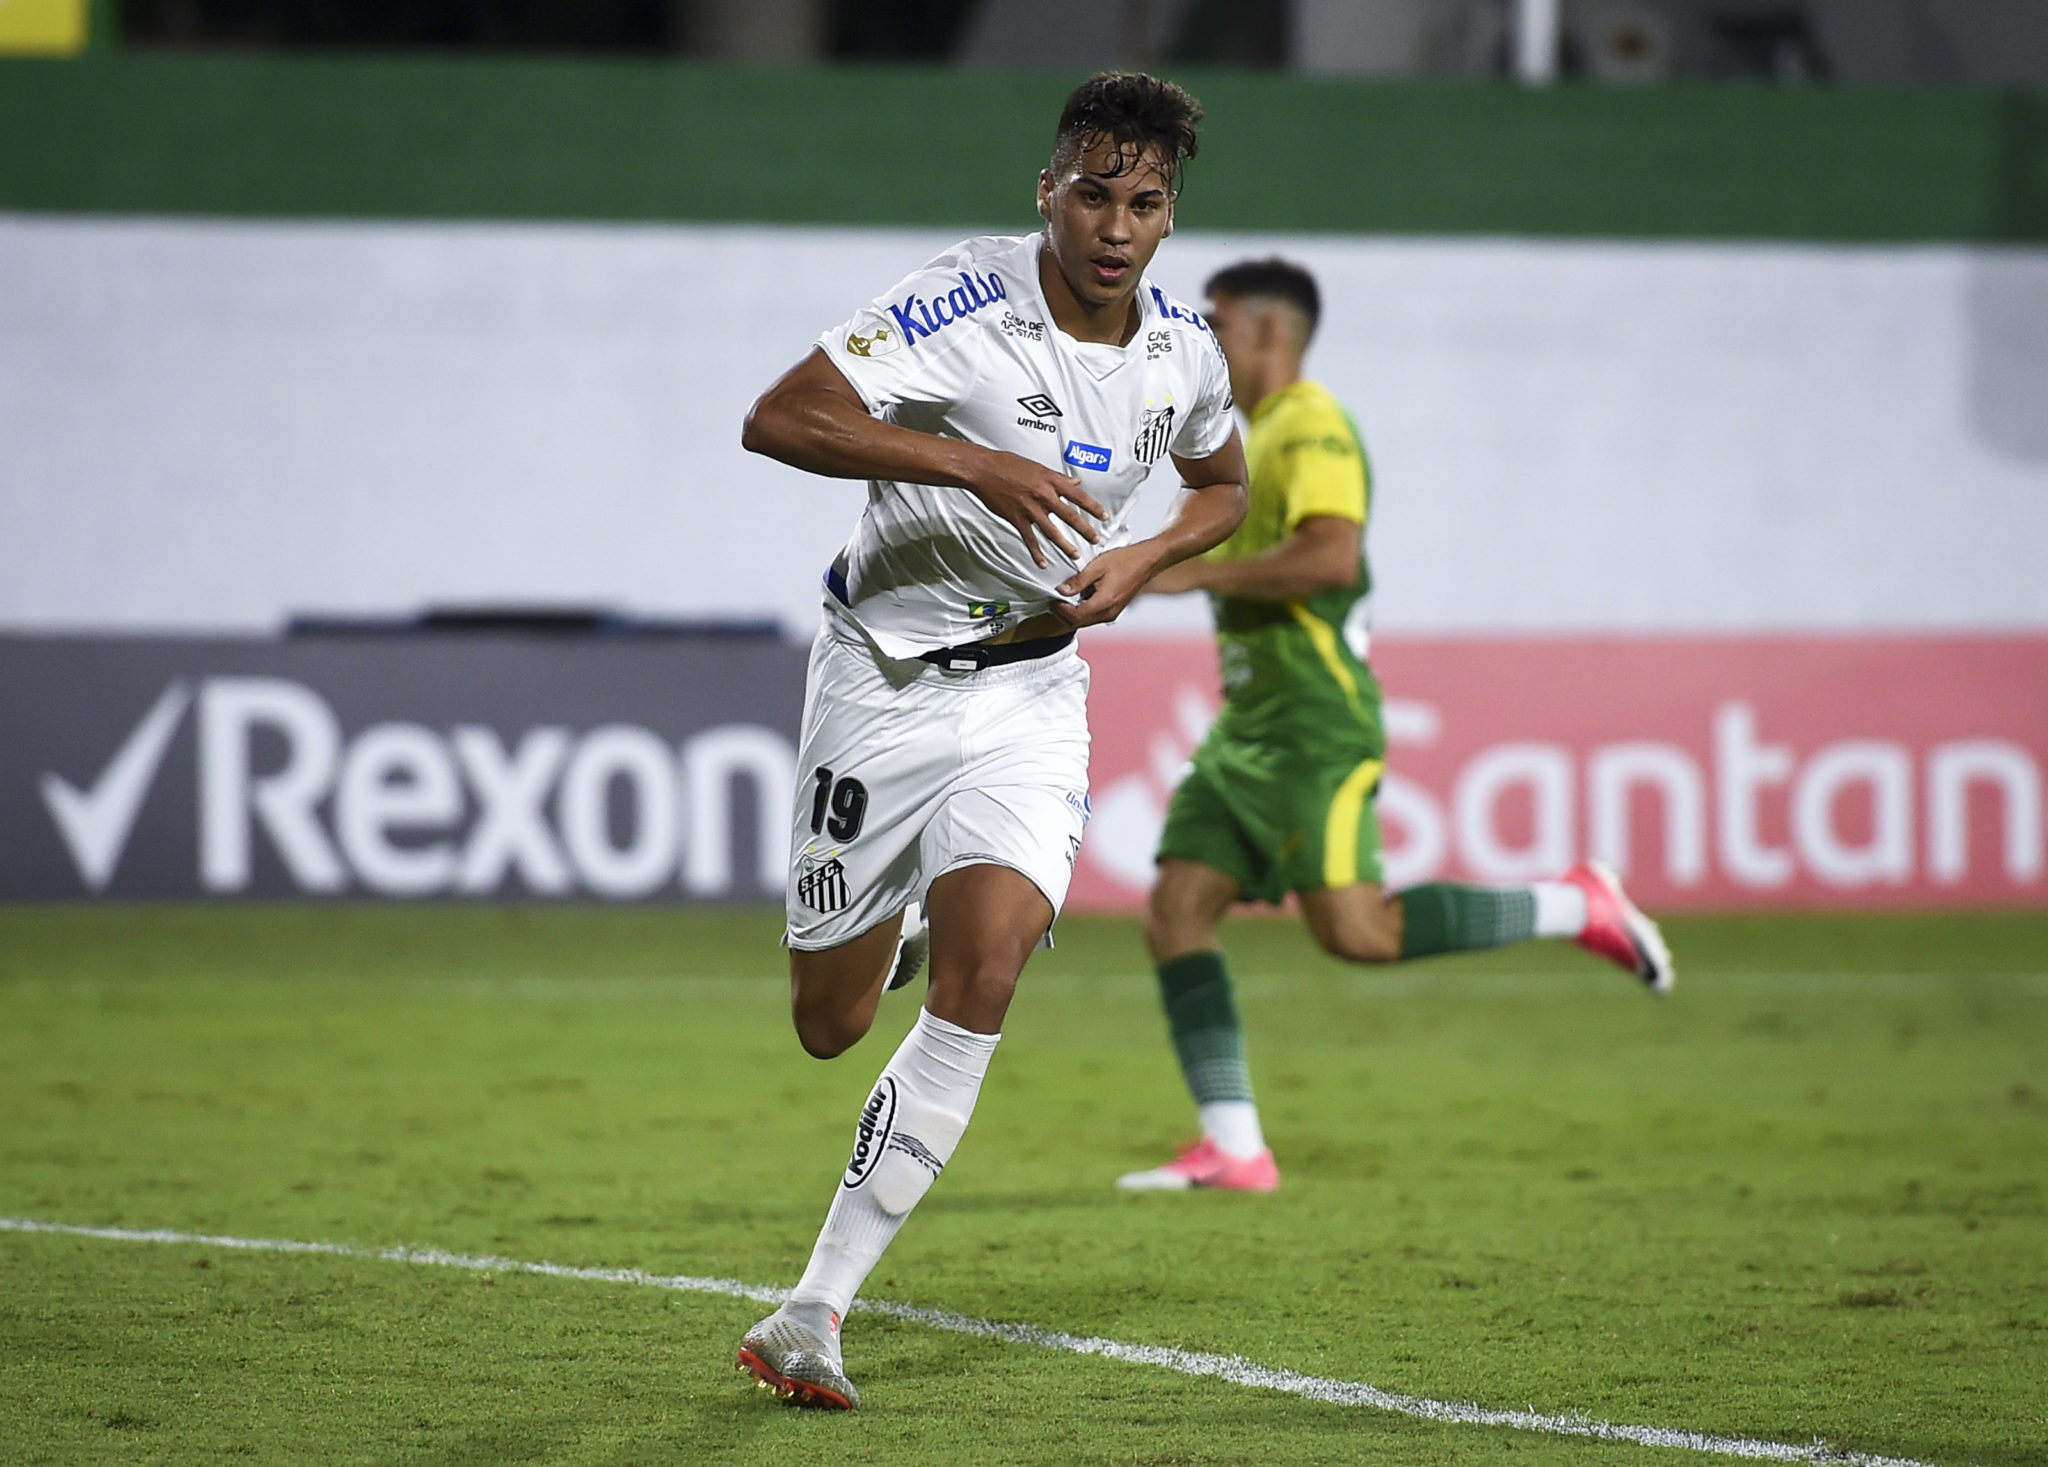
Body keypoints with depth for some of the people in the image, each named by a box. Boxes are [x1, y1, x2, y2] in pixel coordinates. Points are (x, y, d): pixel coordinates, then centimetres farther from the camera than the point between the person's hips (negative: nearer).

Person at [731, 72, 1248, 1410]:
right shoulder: (969, 301, -18)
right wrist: (973, 463, -34)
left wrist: (1143, 561, -2)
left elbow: (1223, 484, 19)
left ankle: (816, 1311, -18)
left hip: (1032, 687, 2)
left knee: (985, 973, -21)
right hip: (883, 678, -2)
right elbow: (780, 419, -27)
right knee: (831, 1026, 6)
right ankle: (895, 931, 47)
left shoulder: (1183, 351, -2)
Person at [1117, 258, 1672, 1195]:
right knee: (1175, 914, -2)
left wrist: (1193, 570, -22)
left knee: (1354, 928, -18)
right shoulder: (1252, 434, 20)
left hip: (1316, 723, -10)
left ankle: (1573, 908, -1)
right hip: (1250, 725, 10)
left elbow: (1331, 555, -26)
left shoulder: (1311, 426, -11)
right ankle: (1232, 1149, -4)